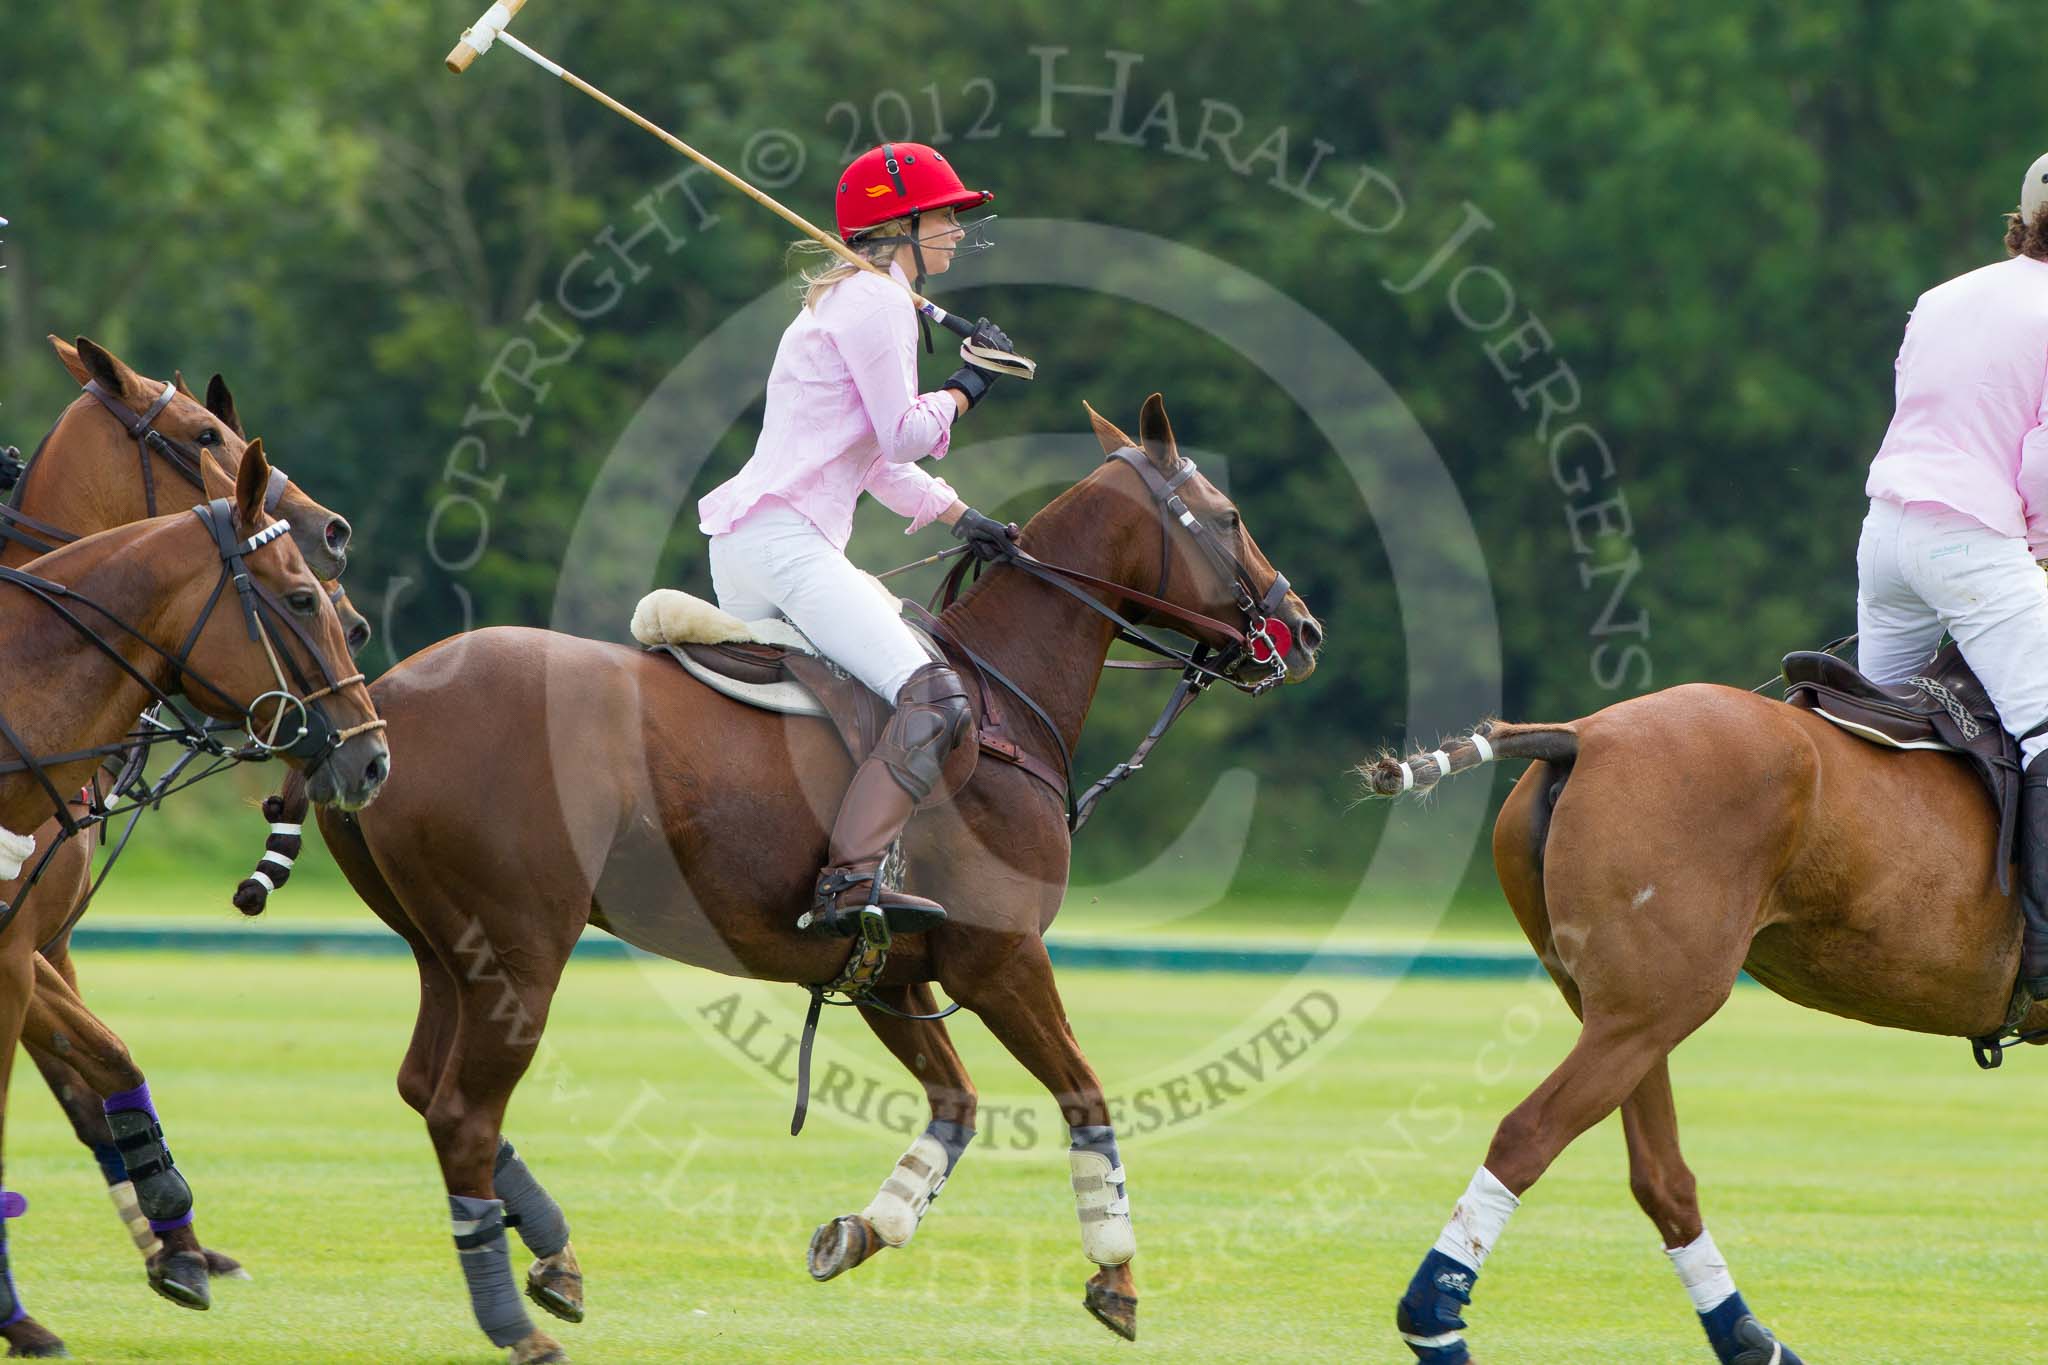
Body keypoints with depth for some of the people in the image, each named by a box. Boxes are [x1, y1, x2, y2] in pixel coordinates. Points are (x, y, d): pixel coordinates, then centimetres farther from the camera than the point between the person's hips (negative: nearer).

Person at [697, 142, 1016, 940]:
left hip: (747, 544, 11)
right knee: (935, 700, -24)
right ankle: (850, 881, -38)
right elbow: (903, 434, -13)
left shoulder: (847, 301, 25)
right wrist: (967, 387, 3)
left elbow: (881, 462, 27)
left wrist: (960, 517, 19)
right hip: (782, 540, -11)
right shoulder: (875, 300, -7)